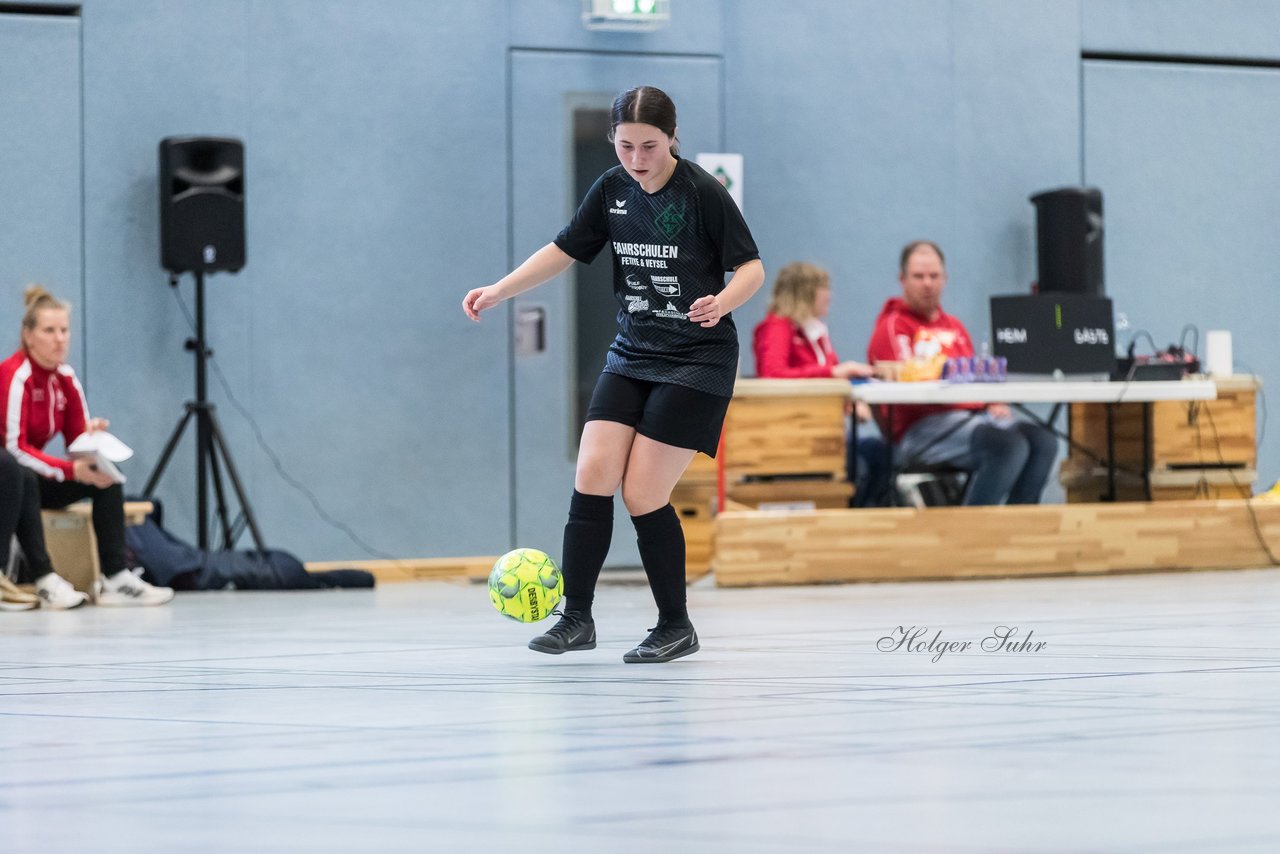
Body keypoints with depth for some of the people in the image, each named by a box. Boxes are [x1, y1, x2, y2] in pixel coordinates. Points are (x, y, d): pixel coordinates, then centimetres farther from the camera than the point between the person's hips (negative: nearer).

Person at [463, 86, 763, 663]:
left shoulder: (703, 193, -12)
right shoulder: (611, 190, 3)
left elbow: (751, 268, -10)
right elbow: (564, 251, 11)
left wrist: (721, 302, -30)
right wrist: (499, 290, -2)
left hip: (697, 360, -6)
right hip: (631, 355, 6)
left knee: (643, 494, -10)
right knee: (593, 474, -9)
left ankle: (676, 627, 5)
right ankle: (577, 619, -1)